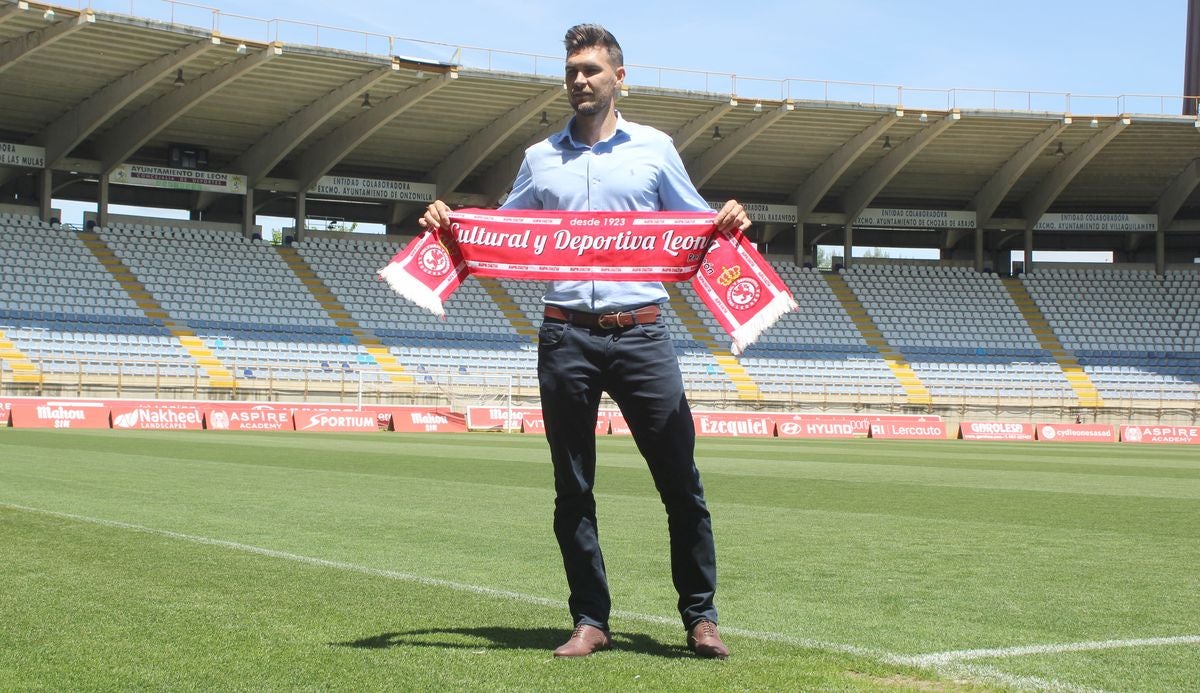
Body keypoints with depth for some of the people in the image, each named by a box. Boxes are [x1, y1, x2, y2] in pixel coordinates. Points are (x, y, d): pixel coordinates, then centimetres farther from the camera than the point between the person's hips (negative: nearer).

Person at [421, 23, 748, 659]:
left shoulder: (654, 148, 11)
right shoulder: (540, 159, 15)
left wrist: (730, 222, -9)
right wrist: (449, 225, -1)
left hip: (641, 334, -2)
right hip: (566, 338, 2)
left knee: (680, 481, -4)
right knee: (573, 488, 4)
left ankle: (700, 617, 6)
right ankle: (590, 621, 12)